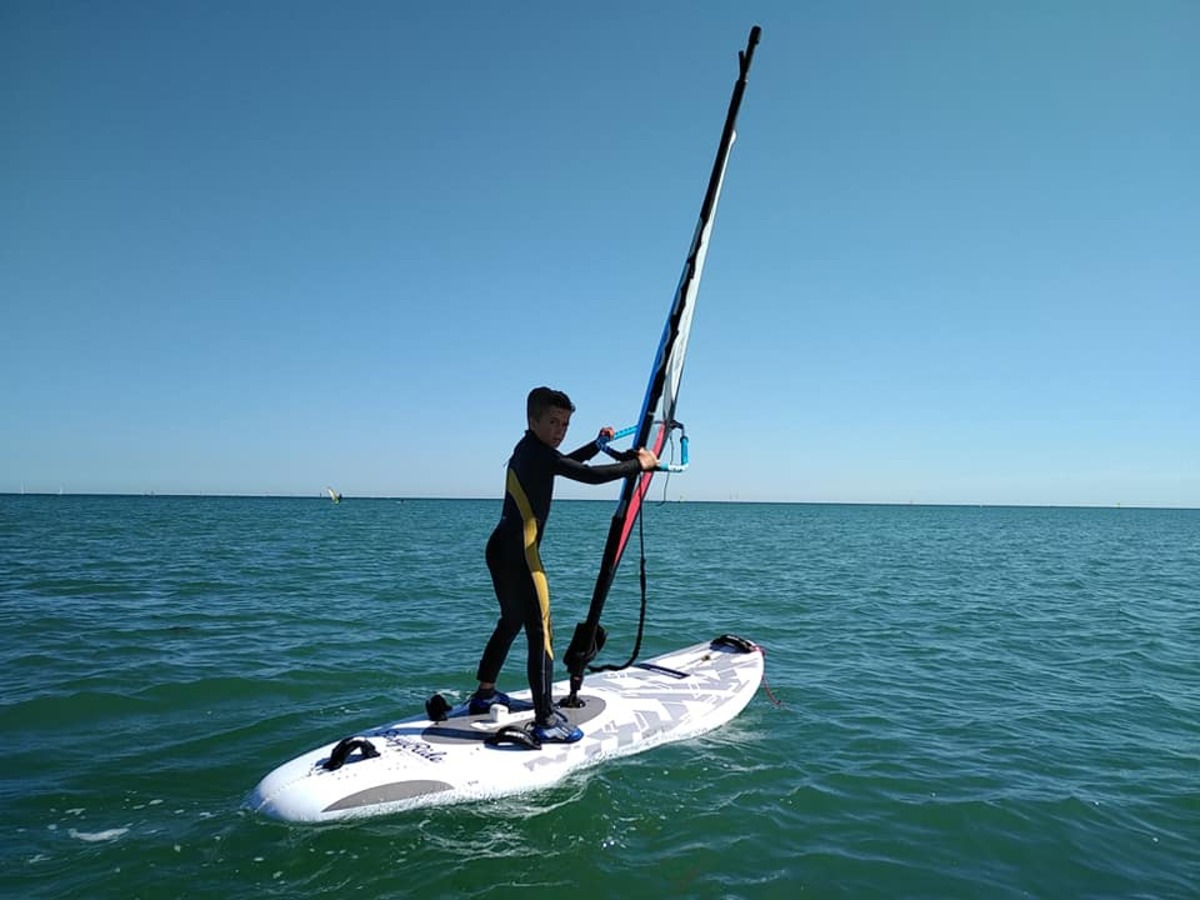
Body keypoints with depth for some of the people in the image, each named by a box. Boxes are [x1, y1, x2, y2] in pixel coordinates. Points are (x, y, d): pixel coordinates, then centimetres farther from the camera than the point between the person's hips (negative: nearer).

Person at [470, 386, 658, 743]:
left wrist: (597, 444, 29)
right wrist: (640, 464, -12)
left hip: (501, 550, 11)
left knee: (511, 623, 23)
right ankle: (546, 721, -6)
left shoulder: (529, 450, 14)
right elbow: (591, 476, -22)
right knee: (540, 633, -8)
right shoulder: (537, 452, -15)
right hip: (517, 554, -11)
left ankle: (484, 694, 36)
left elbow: (564, 463, 34)